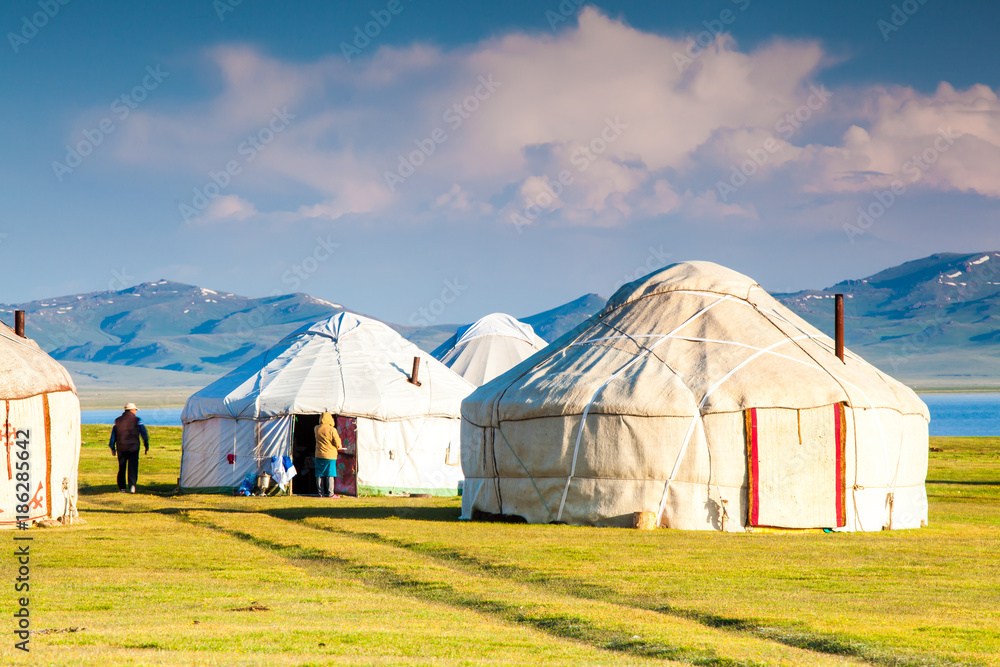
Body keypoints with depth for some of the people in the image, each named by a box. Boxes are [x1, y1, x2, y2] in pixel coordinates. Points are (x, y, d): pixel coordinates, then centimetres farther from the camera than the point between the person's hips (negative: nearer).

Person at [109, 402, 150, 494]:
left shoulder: (118, 420, 9)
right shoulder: (137, 420, 0)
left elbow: (113, 435, 9)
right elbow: (144, 434, -2)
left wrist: (112, 448, 13)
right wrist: (147, 446, 2)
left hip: (121, 448, 2)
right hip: (133, 447, -2)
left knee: (122, 468, 11)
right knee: (133, 467, -2)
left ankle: (122, 487, 14)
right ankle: (132, 485, -18)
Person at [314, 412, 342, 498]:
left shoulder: (316, 429, 0)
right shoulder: (332, 430, -14)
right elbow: (338, 443, -11)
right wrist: (338, 447, 11)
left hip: (319, 456, 4)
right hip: (330, 455, -4)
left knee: (319, 475, 9)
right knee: (330, 475, 1)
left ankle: (320, 493, 11)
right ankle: (330, 493, 1)